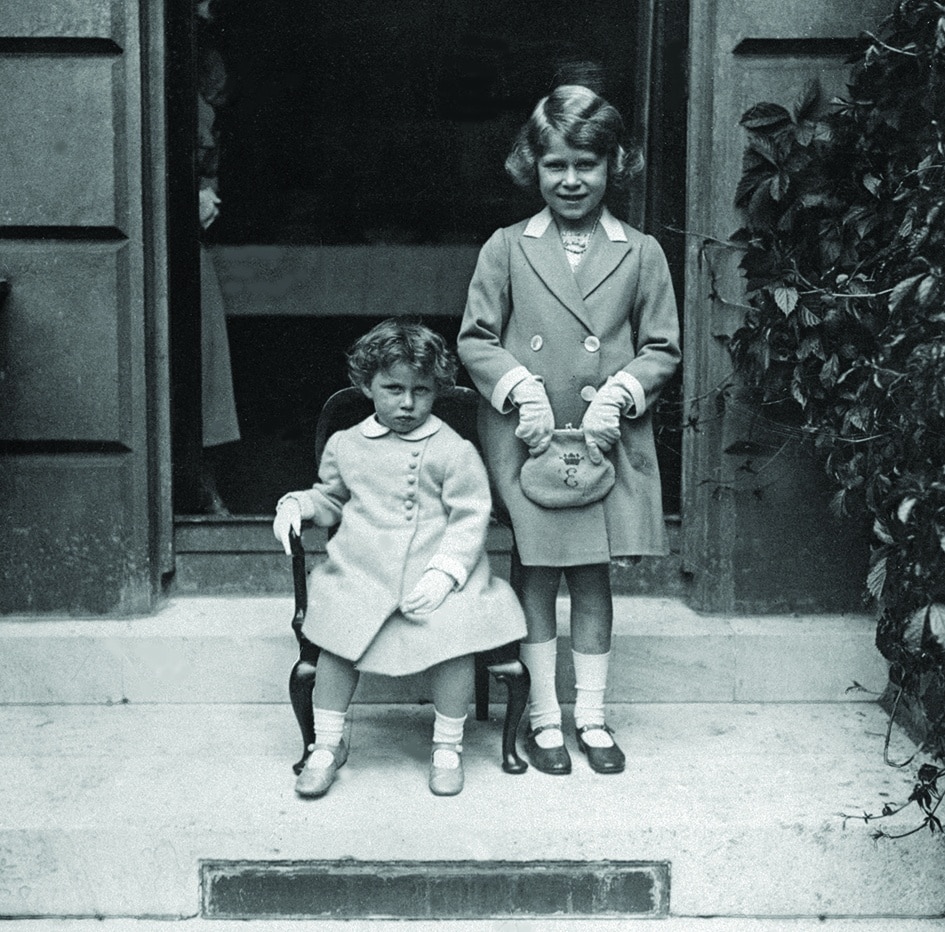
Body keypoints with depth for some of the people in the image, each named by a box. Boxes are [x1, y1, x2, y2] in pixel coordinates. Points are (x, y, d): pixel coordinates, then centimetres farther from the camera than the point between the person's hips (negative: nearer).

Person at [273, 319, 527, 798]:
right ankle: (327, 744, 6)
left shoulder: (453, 451, 1)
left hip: (434, 576, -2)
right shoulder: (345, 445, 13)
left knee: (453, 634, -23)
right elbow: (331, 499, 28)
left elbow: (470, 518, -3)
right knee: (337, 639, -17)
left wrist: (443, 572, -15)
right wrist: (298, 503, 7)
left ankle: (447, 745, 1)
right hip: (359, 575, 2)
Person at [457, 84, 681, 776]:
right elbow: (475, 340, 4)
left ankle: (593, 717, 20)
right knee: (536, 576, 5)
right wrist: (521, 387, -11)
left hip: (608, 440, 1)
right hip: (525, 439, 0)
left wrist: (617, 394, -11)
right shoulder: (506, 249, 4)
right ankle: (544, 718, 17)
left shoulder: (642, 253, 5)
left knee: (594, 578, 8)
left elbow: (662, 349, 5)